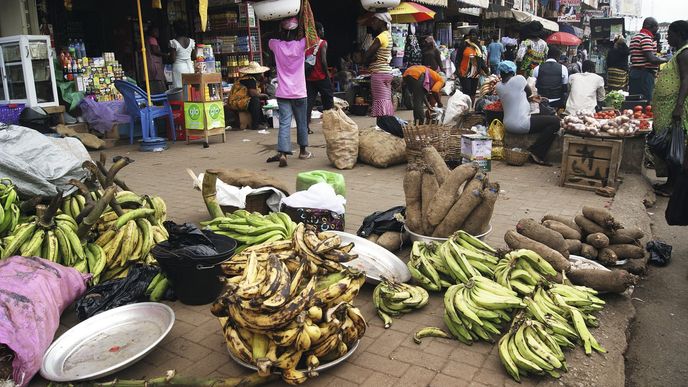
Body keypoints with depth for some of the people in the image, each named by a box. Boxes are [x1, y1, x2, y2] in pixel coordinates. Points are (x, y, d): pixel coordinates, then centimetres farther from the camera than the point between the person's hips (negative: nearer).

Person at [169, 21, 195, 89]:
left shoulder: (174, 42, -9)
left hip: (178, 67, -4)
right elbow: (194, 57, 9)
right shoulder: (191, 41, 3)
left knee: (179, 88, -3)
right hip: (189, 66, 4)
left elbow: (173, 59, -11)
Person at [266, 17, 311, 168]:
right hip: (299, 93, -1)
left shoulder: (276, 45, -1)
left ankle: (282, 153, -19)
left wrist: (279, 30, 22)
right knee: (302, 123, 13)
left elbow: (268, 39, 22)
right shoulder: (301, 45, -5)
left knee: (284, 123, -4)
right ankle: (303, 151, 26)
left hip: (283, 93, 1)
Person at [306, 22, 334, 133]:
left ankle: (306, 126, -2)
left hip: (309, 78, 5)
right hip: (321, 77, -5)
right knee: (328, 100, 6)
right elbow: (323, 60, -14)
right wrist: (327, 74, -7)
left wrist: (306, 74, 12)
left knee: (309, 101, 3)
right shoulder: (323, 43, -5)